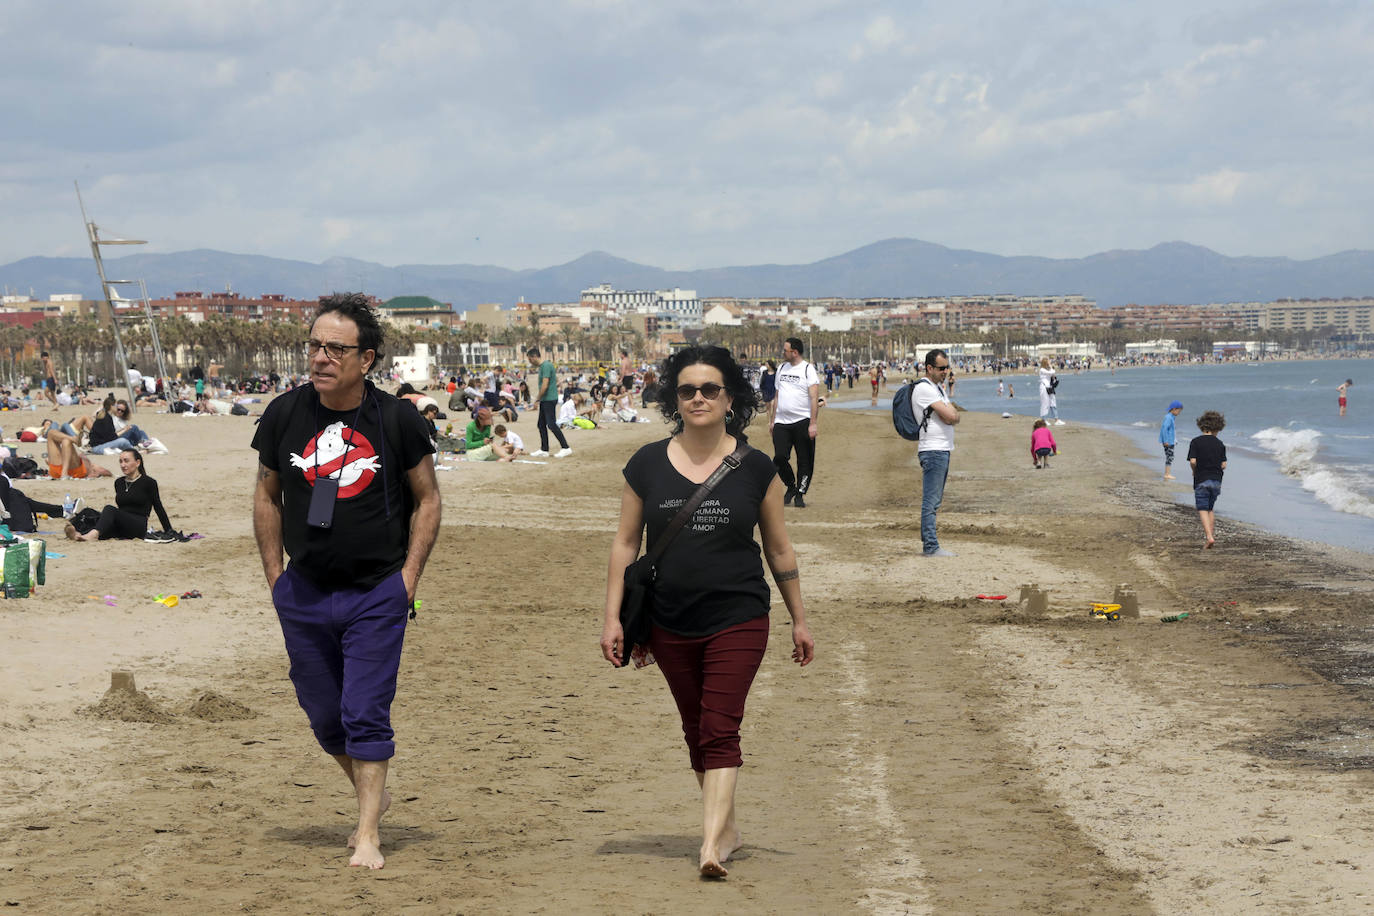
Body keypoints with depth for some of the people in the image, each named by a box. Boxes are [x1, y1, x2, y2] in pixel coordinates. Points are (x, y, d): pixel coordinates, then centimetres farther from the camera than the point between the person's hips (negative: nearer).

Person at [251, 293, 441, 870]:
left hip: (377, 593, -3)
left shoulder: (397, 420, -6)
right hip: (304, 594, 3)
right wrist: (276, 578, 7)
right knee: (324, 715, 11)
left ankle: (367, 834, 1)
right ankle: (374, 793, 36)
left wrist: (408, 578, -2)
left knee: (365, 714, -6)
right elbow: (267, 496, 11)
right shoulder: (285, 415, -1)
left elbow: (426, 498, 5)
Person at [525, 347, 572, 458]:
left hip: (549, 399, -10)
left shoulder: (546, 366, -16)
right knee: (541, 424, 12)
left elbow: (545, 385, -22)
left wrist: (538, 398, -9)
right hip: (545, 400, 10)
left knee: (551, 424, -11)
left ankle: (566, 448, -8)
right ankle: (544, 450, 17)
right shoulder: (542, 366, 15)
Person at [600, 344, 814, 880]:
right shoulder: (647, 465, 2)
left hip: (738, 620, -3)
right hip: (670, 625, 3)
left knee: (720, 731, -13)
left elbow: (779, 550, 7)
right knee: (696, 732, 13)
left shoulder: (755, 469, -1)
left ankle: (711, 846, -19)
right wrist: (612, 618, 1)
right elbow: (625, 544, 6)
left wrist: (799, 620, 11)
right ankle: (726, 825, 29)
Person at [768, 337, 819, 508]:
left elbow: (814, 398, -9)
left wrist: (812, 423, -16)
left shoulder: (808, 369, -4)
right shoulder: (782, 369, 15)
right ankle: (790, 487, 16)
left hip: (802, 422, -5)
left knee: (804, 461, 0)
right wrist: (772, 420, 17)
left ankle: (800, 494, 10)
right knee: (780, 457, -6)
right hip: (781, 422, 5)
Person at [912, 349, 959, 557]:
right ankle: (931, 547, -12)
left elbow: (953, 418, 12)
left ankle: (928, 543, 17)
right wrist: (951, 413, 4)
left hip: (943, 450, 10)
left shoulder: (939, 388, 19)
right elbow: (950, 416, -18)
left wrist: (951, 415, -9)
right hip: (933, 449, -10)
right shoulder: (924, 389, -13)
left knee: (933, 501, 12)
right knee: (931, 501, -10)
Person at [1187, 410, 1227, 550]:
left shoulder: (1196, 442, -5)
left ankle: (1209, 537, -18)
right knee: (1211, 509, 19)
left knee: (1203, 510, -3)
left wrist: (1195, 472, 6)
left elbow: (1193, 461, -13)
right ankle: (1212, 534, 19)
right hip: (1216, 481, 3)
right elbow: (1223, 465, 0)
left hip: (1201, 480, -3)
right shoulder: (1220, 444, 3)